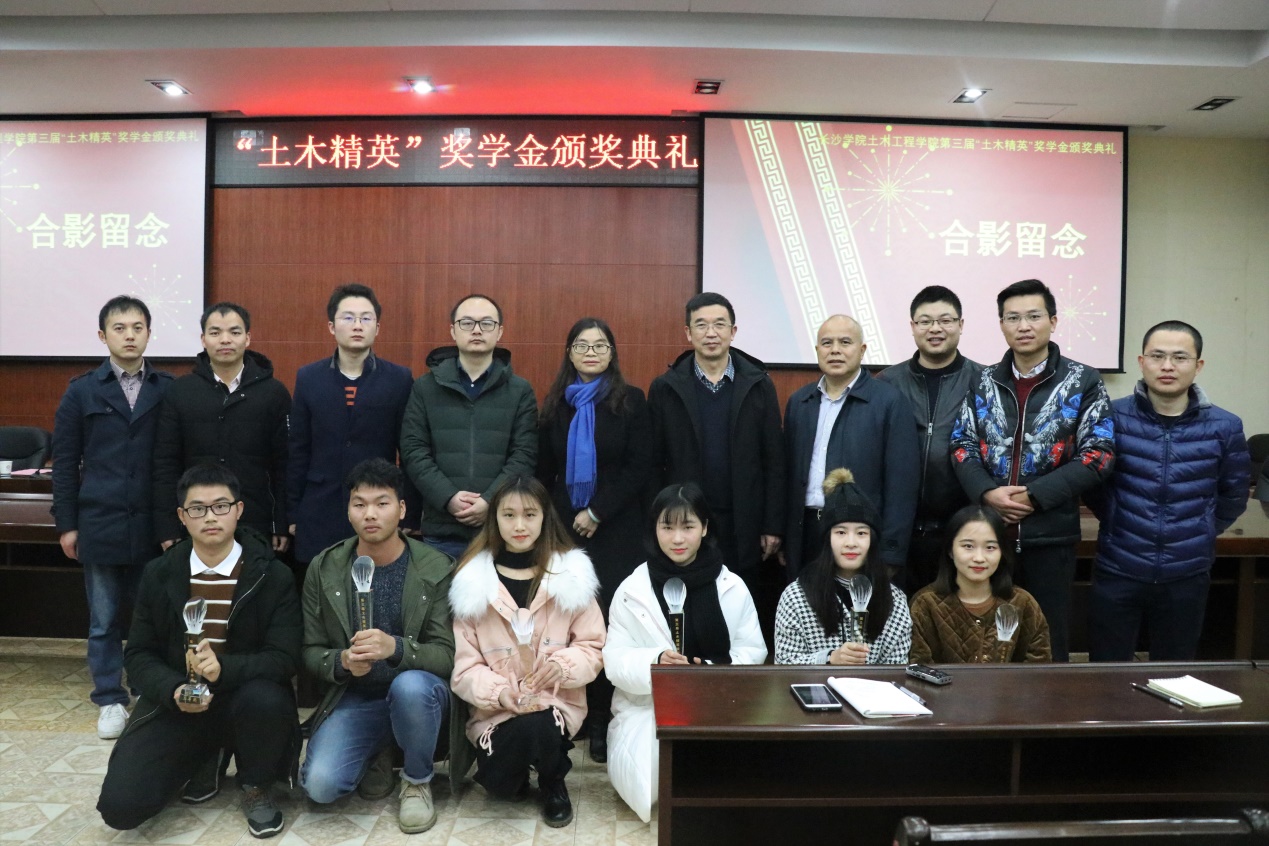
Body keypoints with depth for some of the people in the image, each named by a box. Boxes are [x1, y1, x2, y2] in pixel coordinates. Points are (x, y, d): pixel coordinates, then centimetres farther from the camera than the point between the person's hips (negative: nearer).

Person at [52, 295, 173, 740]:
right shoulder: (82, 391, 4)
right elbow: (65, 462, 5)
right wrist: (66, 524, 2)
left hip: (154, 525, 0)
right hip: (100, 525, 1)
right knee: (104, 619, 10)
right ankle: (110, 700, 23)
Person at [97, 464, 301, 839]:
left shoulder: (274, 576, -8)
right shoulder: (158, 574, 3)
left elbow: (284, 658, -12)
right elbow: (138, 655, 3)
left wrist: (224, 668, -31)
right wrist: (174, 690, -19)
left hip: (244, 700, -2)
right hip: (176, 705, 2)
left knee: (266, 699, -36)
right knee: (120, 806, -17)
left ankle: (255, 787, -2)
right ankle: (203, 760, 17)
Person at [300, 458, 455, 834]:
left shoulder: (436, 568, -10)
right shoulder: (324, 569, -2)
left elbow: (446, 655, -13)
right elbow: (311, 651, 3)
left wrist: (395, 648, -34)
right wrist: (342, 661, -21)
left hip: (417, 690, -2)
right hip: (354, 697, 2)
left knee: (409, 686, -37)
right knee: (319, 785, -22)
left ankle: (417, 781, -5)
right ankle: (379, 755, 14)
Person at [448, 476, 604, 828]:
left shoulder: (571, 574, -2)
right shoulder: (473, 581, -2)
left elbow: (594, 646, 0)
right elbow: (465, 664, -3)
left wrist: (566, 665, -20)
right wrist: (498, 692, -21)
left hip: (557, 702, -1)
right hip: (495, 708, 1)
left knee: (537, 729, -33)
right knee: (500, 784, -22)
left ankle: (553, 782, 5)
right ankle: (519, 771, 19)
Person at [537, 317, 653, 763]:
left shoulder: (631, 400, 1)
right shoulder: (555, 404, 10)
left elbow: (640, 468, -5)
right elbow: (543, 471, 12)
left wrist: (597, 512, -9)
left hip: (615, 530, -2)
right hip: (564, 529, 2)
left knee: (609, 621, -3)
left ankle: (604, 721, 9)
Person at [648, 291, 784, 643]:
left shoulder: (758, 385, 1)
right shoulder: (665, 388, 1)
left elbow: (774, 462, 2)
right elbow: (654, 463, 1)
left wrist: (773, 526, -1)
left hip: (746, 528, 0)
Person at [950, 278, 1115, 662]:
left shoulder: (1083, 382, -1)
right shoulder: (983, 383, 8)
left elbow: (1099, 454, -7)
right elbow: (962, 445, 5)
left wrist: (1035, 496, -15)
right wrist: (986, 492, -13)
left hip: (1050, 534, -2)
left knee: (1048, 640, 10)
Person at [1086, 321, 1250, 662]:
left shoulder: (1224, 427, -3)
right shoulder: (1112, 417, -7)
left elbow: (1233, 496, 11)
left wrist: (1200, 535, 6)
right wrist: (1120, 525, 3)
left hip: (1188, 575, 2)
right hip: (1117, 571, -1)